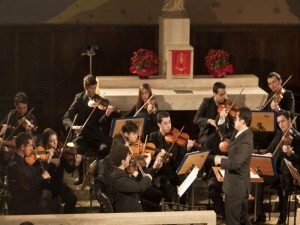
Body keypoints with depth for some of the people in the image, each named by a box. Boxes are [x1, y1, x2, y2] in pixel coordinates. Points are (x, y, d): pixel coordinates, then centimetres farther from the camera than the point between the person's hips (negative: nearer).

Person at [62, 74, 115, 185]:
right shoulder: (79, 98, 2)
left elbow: (101, 123, -6)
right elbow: (66, 118, -4)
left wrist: (107, 114, -27)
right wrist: (72, 126, -26)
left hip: (96, 135, 0)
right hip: (81, 134, 0)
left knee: (104, 149, -31)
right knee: (78, 149, -32)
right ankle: (80, 176, -8)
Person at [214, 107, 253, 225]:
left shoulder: (245, 141, -25)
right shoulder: (241, 134, 6)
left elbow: (236, 164, -31)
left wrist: (220, 160, -16)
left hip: (236, 185, -10)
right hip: (238, 184, 10)